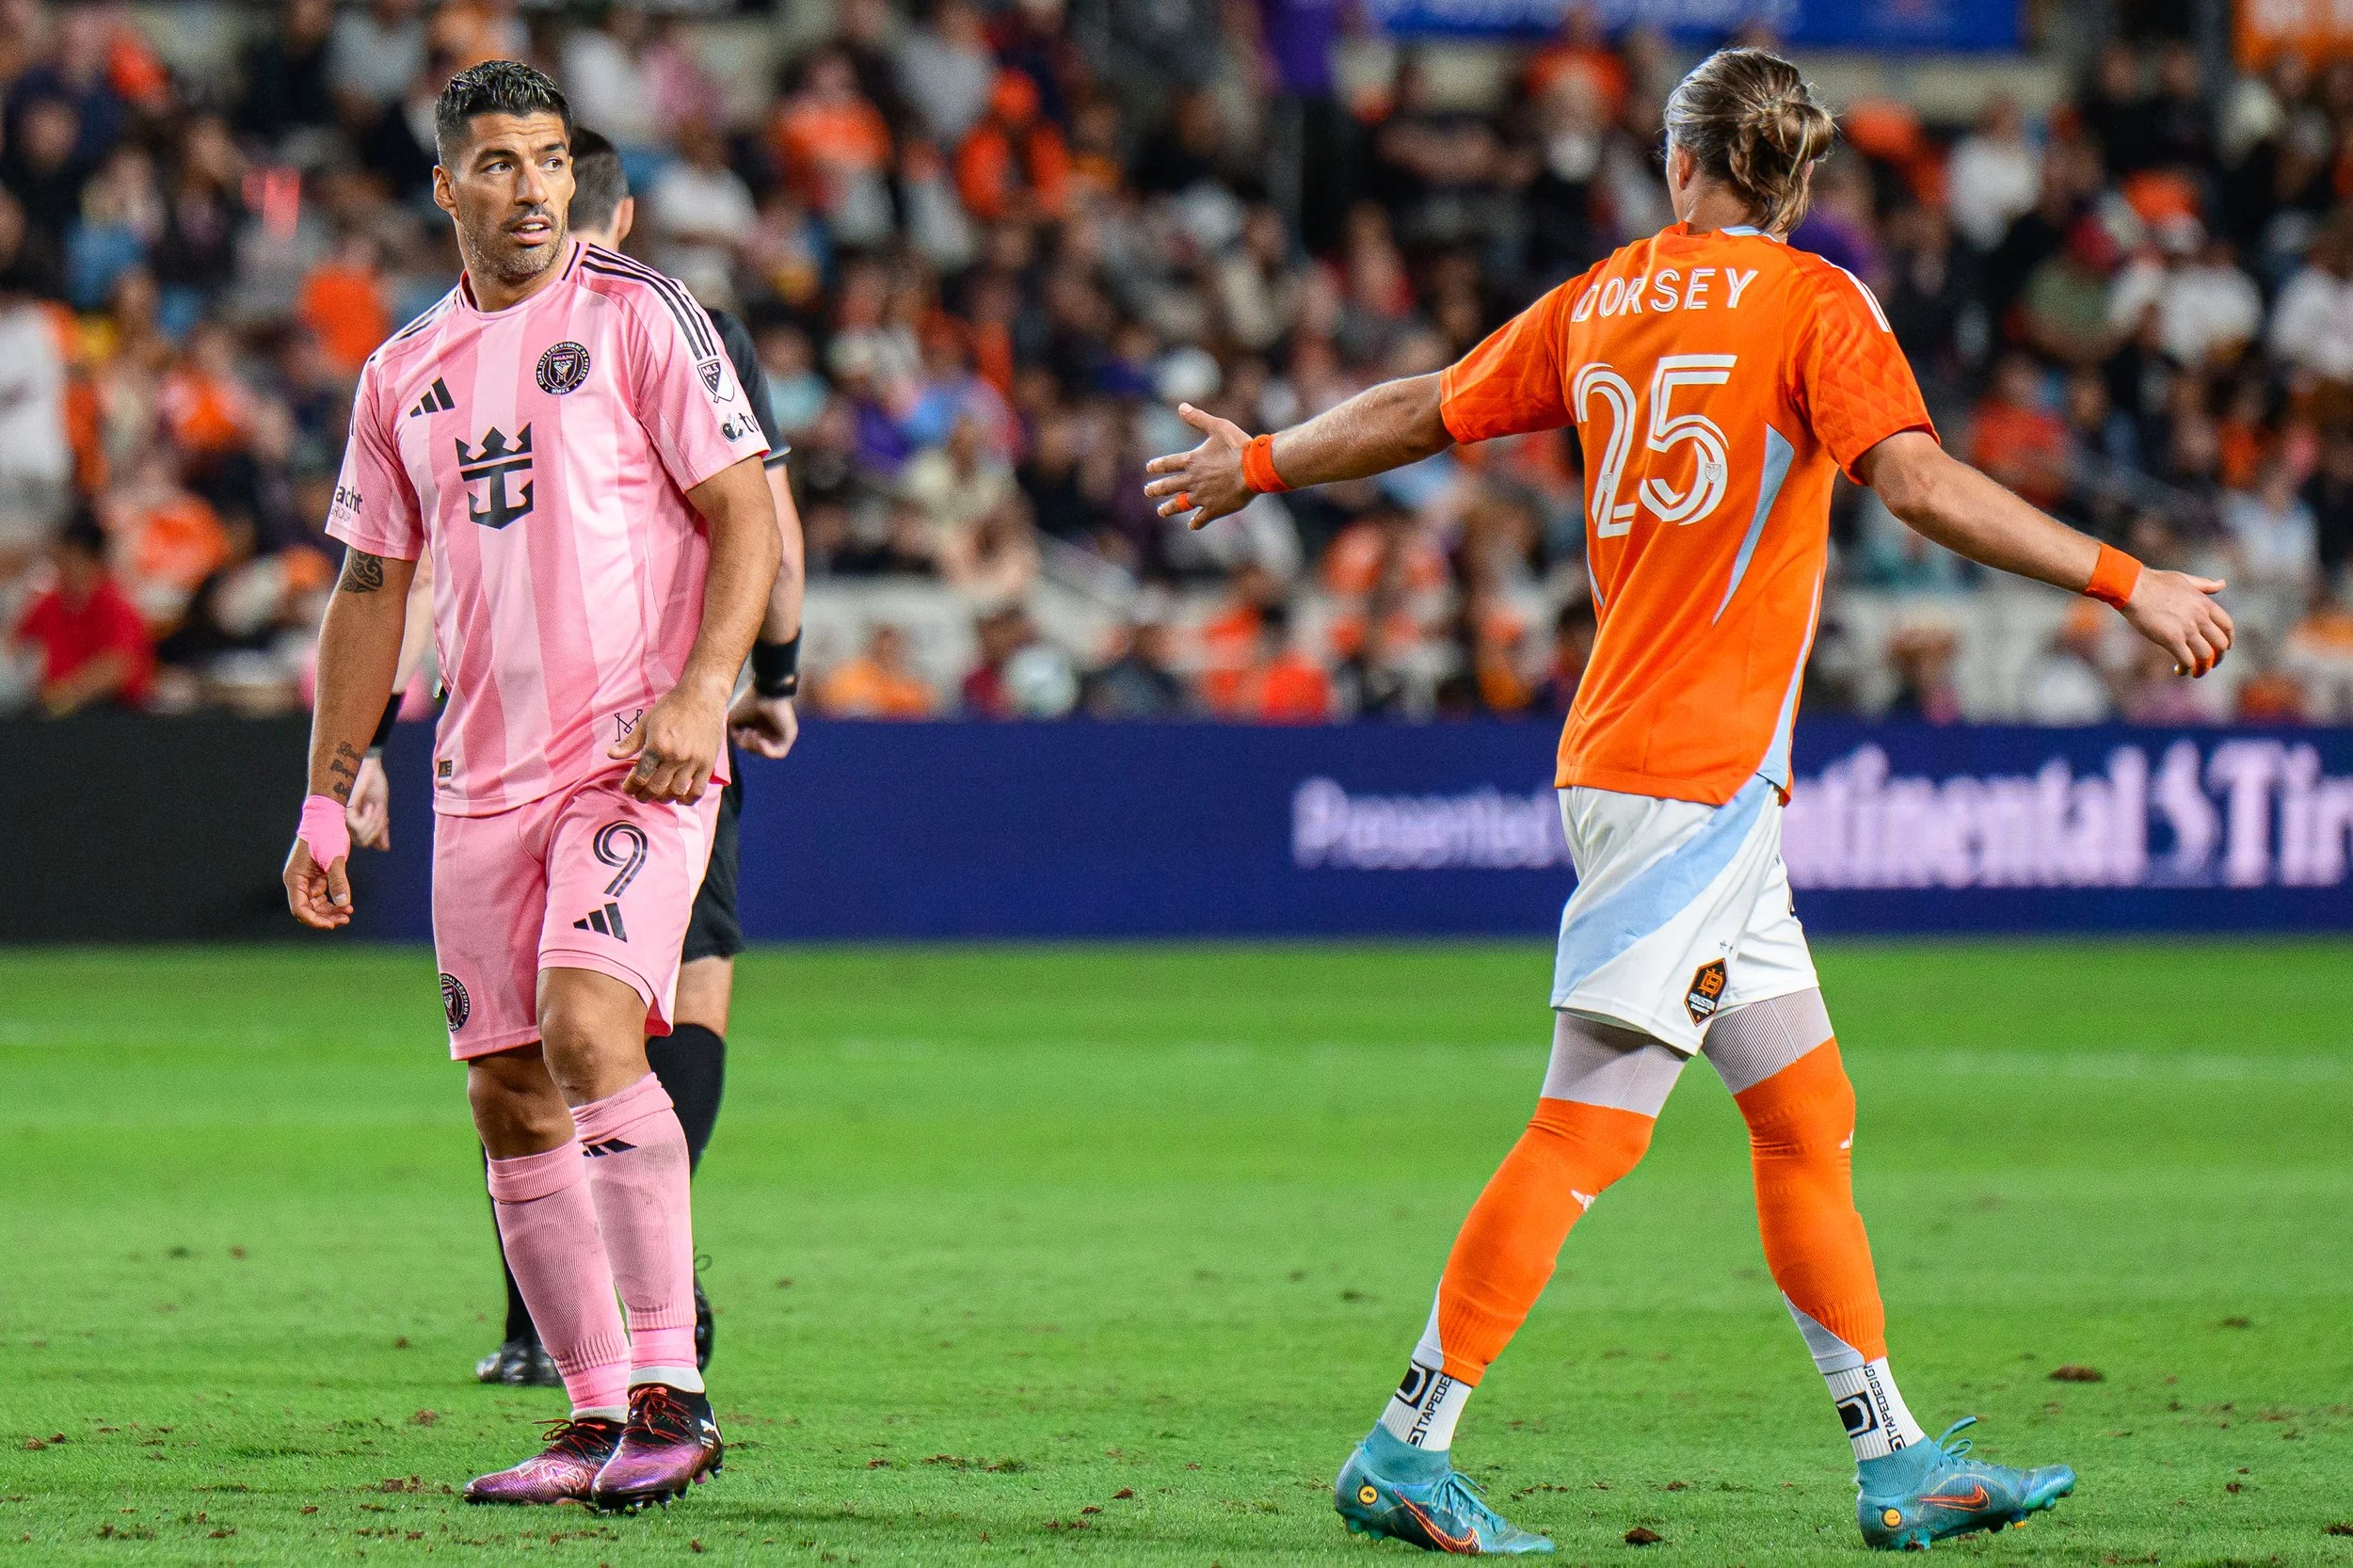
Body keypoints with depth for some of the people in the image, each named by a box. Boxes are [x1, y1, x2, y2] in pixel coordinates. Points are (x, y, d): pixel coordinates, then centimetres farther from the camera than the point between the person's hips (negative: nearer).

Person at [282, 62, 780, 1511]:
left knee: (588, 1027, -23)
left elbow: (745, 513, -4)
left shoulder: (637, 314, -1)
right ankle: (601, 1416, 11)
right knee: (510, 1099, 3)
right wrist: (327, 802, 16)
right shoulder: (404, 374, 14)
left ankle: (674, 1388, -21)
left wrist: (702, 693, -17)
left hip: (639, 753, -6)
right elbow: (373, 588, 20)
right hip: (485, 776, 6)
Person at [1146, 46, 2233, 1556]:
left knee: (1807, 1111, 11)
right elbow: (1919, 482, -20)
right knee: (1593, 1124, -9)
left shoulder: (1604, 300, 13)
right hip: (1694, 767, -8)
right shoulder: (1813, 303, -6)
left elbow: (1420, 410, 23)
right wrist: (2126, 582, -19)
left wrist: (1263, 463, 41)